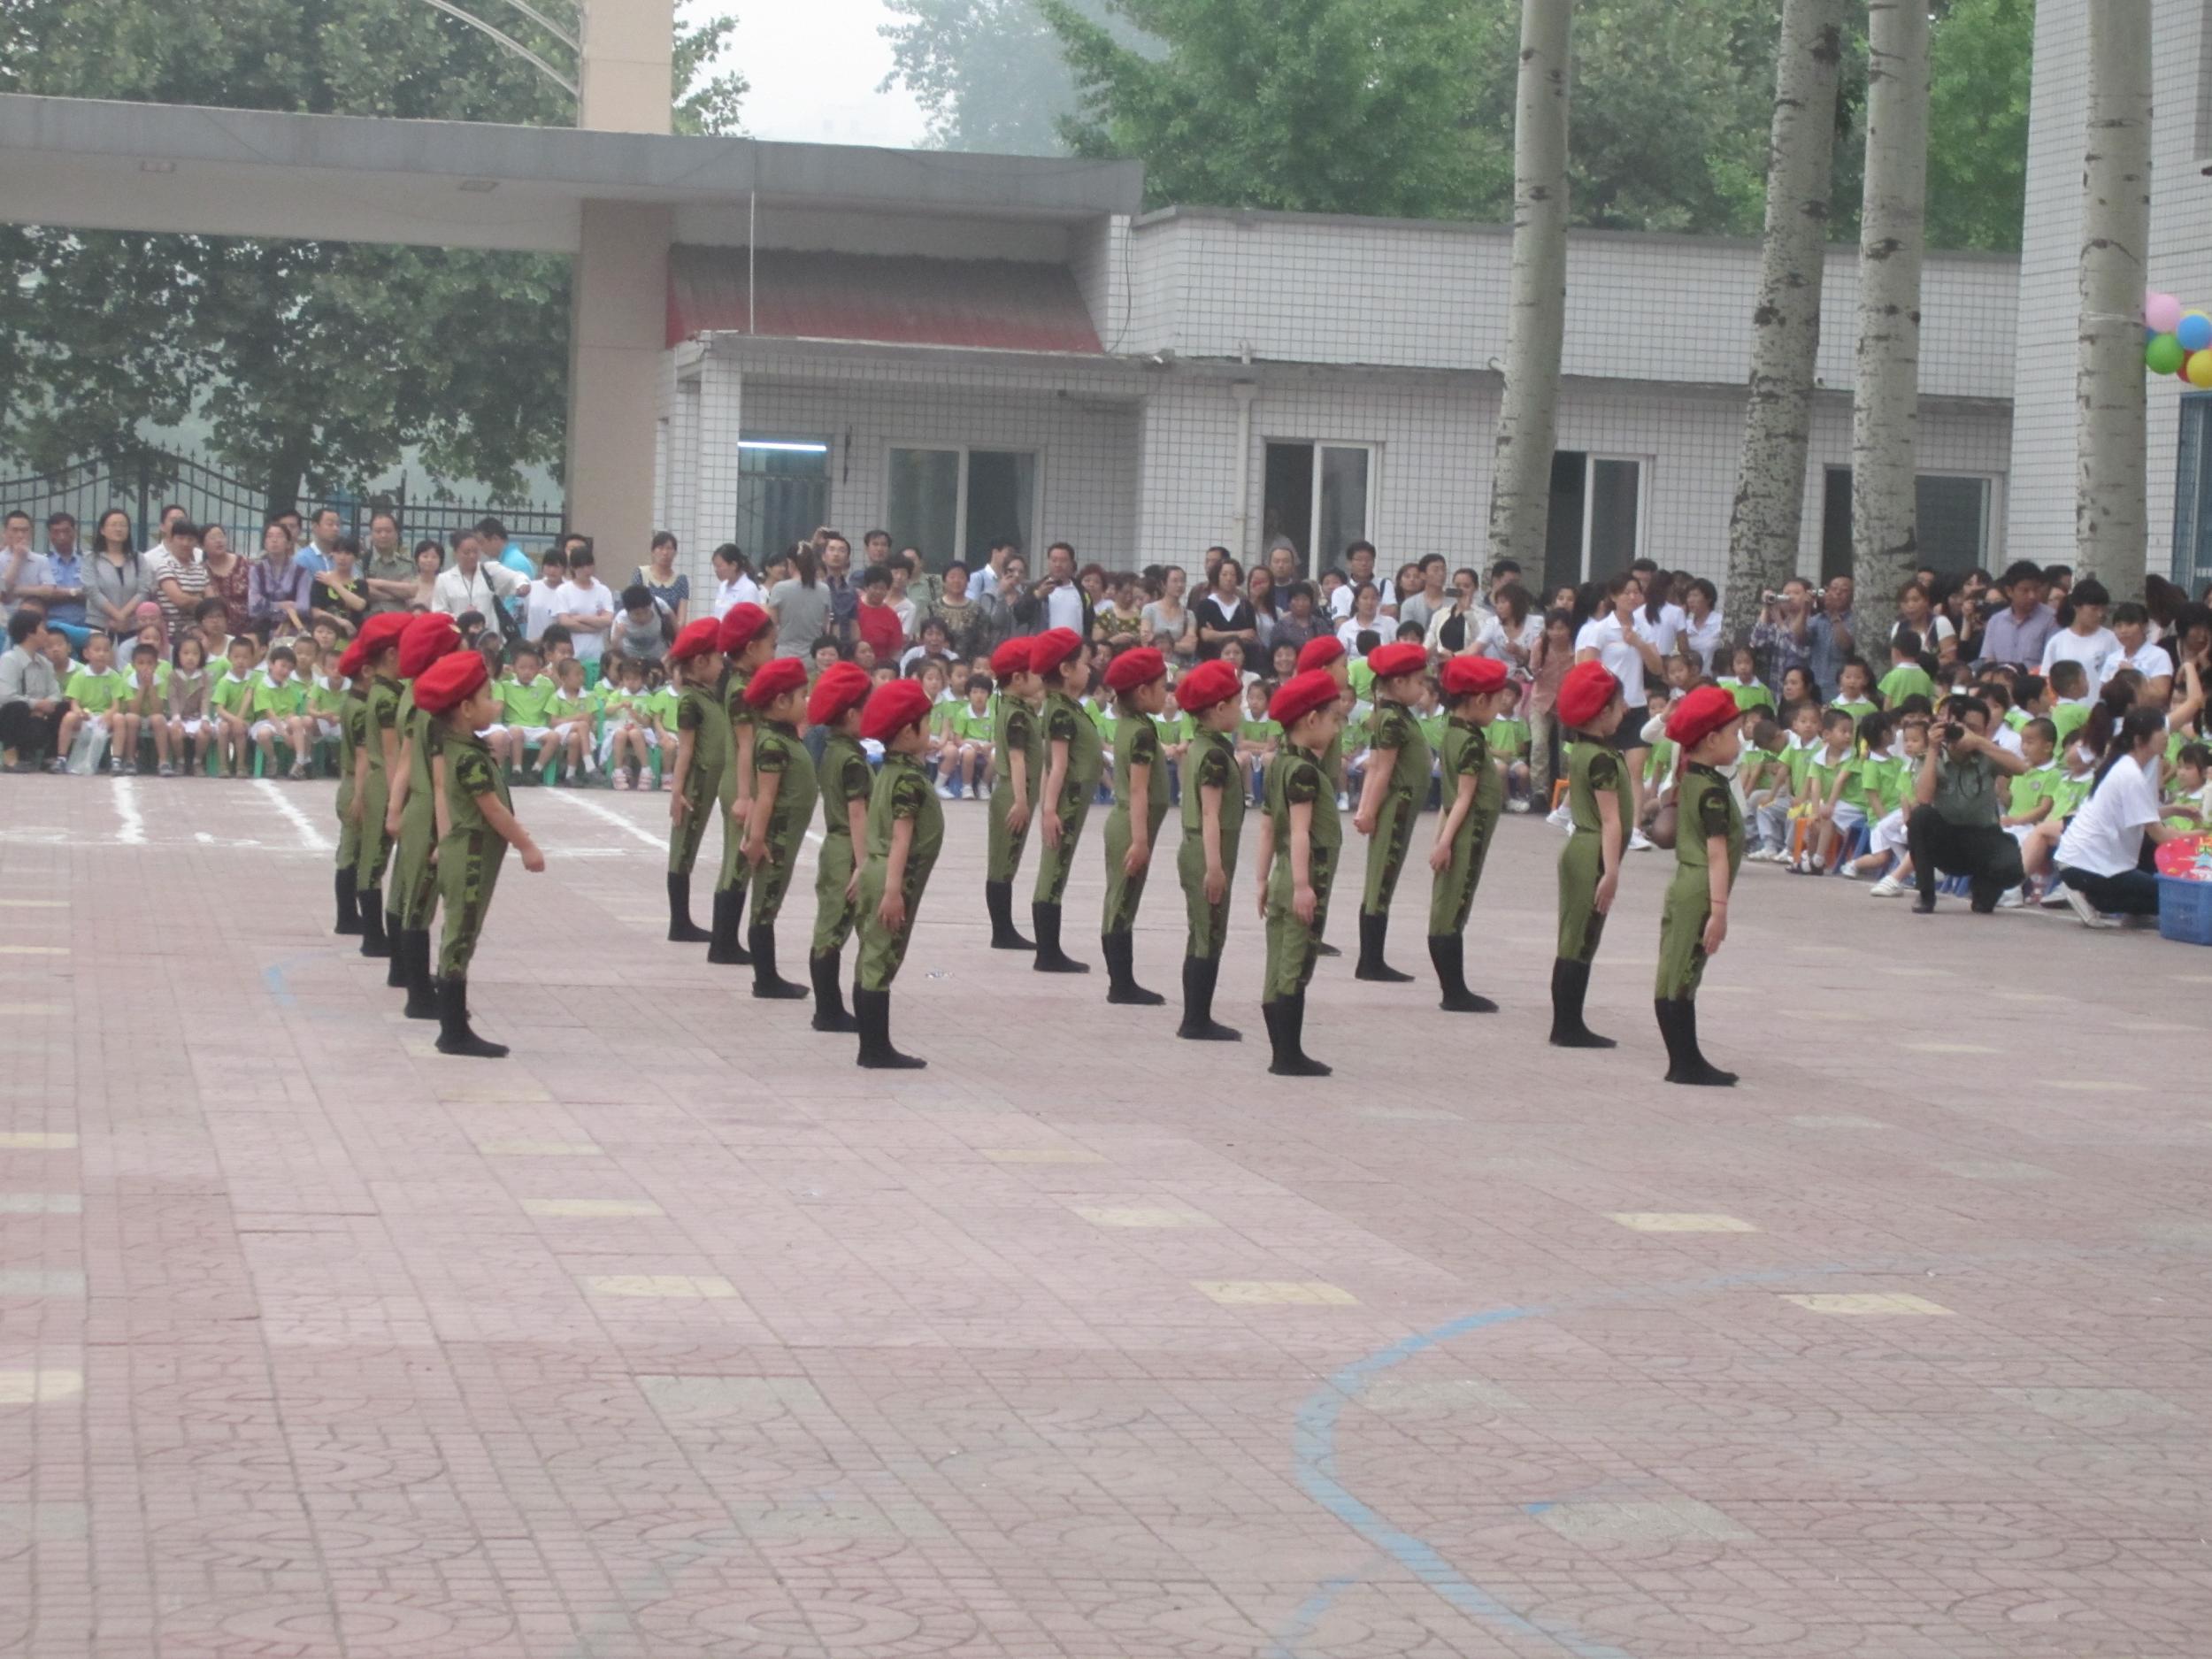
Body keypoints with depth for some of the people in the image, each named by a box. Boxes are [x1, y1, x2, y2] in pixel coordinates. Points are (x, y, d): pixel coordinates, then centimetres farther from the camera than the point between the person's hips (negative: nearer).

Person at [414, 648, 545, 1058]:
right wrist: (527, 847, -11)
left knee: (459, 939, 12)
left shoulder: (460, 748, 10)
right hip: (472, 858, -10)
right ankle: (455, 1033, -4)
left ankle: (454, 1028, 16)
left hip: (464, 853, 10)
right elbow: (493, 809, -17)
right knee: (460, 940, -6)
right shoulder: (470, 758, -19)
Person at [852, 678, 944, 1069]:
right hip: (896, 877, -9)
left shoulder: (889, 773, 12)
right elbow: (902, 837, -21)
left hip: (876, 872, 9)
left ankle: (871, 1047, 15)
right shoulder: (910, 779, -15)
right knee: (882, 963, -6)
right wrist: (894, 891, -25)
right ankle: (878, 1050, -3)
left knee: (871, 962, 10)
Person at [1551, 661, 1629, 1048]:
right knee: (1579, 945, -6)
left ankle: (1568, 1026, 14)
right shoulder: (1603, 759, -16)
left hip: (1578, 851, 10)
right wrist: (1611, 872, -24)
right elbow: (1611, 820, -20)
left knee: (1576, 943, 11)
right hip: (1594, 856, -10)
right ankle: (1567, 1027, -5)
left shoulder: (1581, 753, 13)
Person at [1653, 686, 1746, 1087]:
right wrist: (1719, 909, -21)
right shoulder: (1714, 789, -14)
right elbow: (1717, 852, -19)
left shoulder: (1689, 782, 13)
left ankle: (1686, 1061, 17)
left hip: (1683, 886, 9)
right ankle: (1684, 1064, -4)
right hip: (1700, 894, -9)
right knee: (1678, 980, -7)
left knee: (1677, 978, 10)